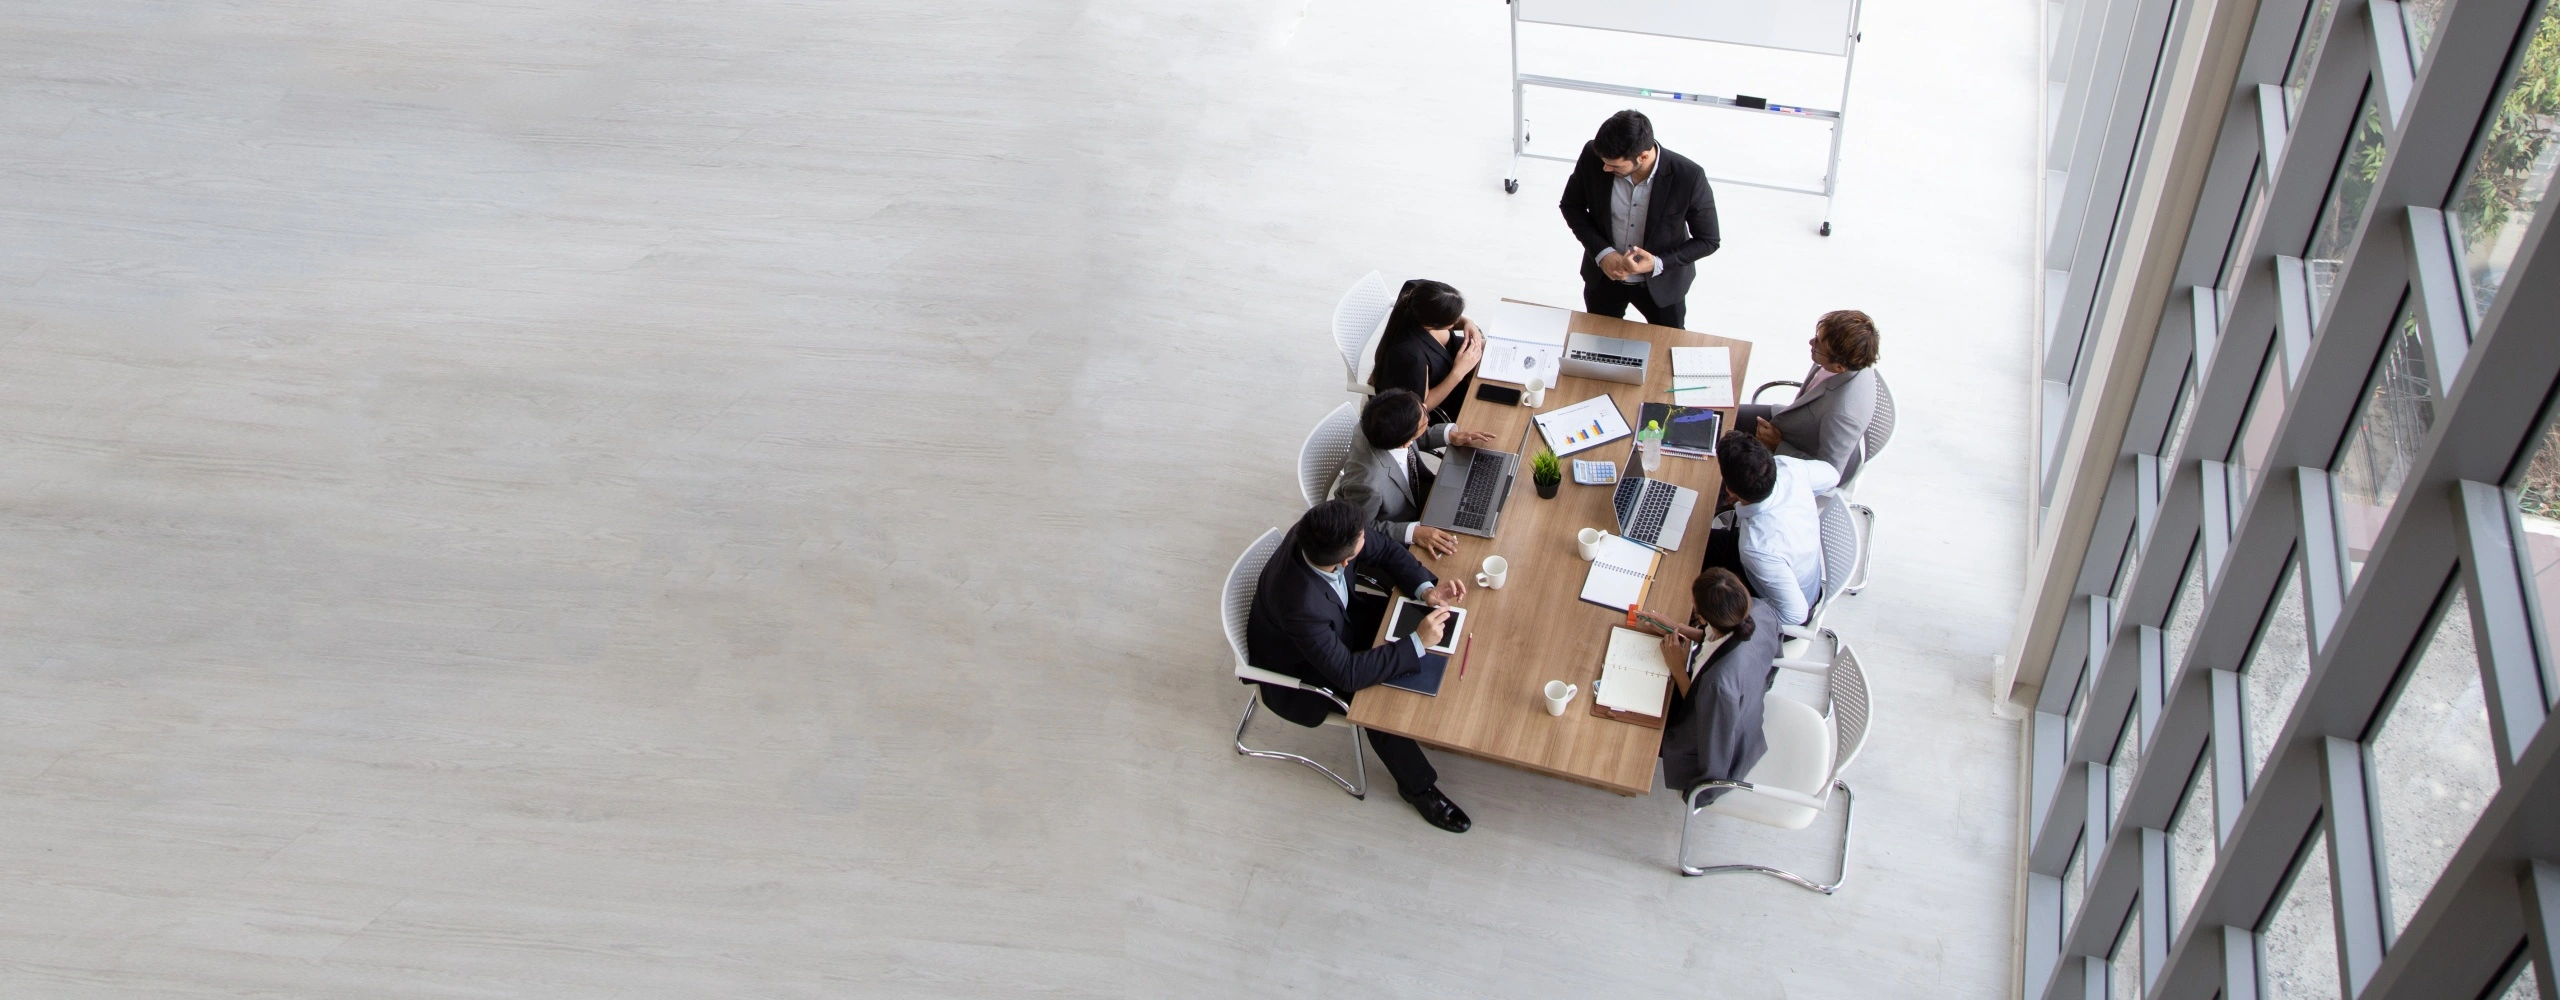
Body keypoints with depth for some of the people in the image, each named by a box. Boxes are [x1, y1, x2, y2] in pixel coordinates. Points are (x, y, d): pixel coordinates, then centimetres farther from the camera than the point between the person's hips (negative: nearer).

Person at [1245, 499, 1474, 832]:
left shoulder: (1322, 533, -28)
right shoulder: (1299, 603, -45)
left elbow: (1385, 551, -8)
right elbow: (1347, 673, -37)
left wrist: (1425, 589, -24)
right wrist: (1417, 642, -36)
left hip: (1335, 623, 7)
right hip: (1300, 668, -7)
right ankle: (1418, 786, 7)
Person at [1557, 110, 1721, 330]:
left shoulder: (1688, 177, -30)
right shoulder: (1592, 156, -25)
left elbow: (1708, 240, -15)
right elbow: (1571, 206, -6)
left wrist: (1659, 264, -29)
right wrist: (1601, 253, -20)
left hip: (1662, 284, -2)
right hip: (1603, 276, 2)